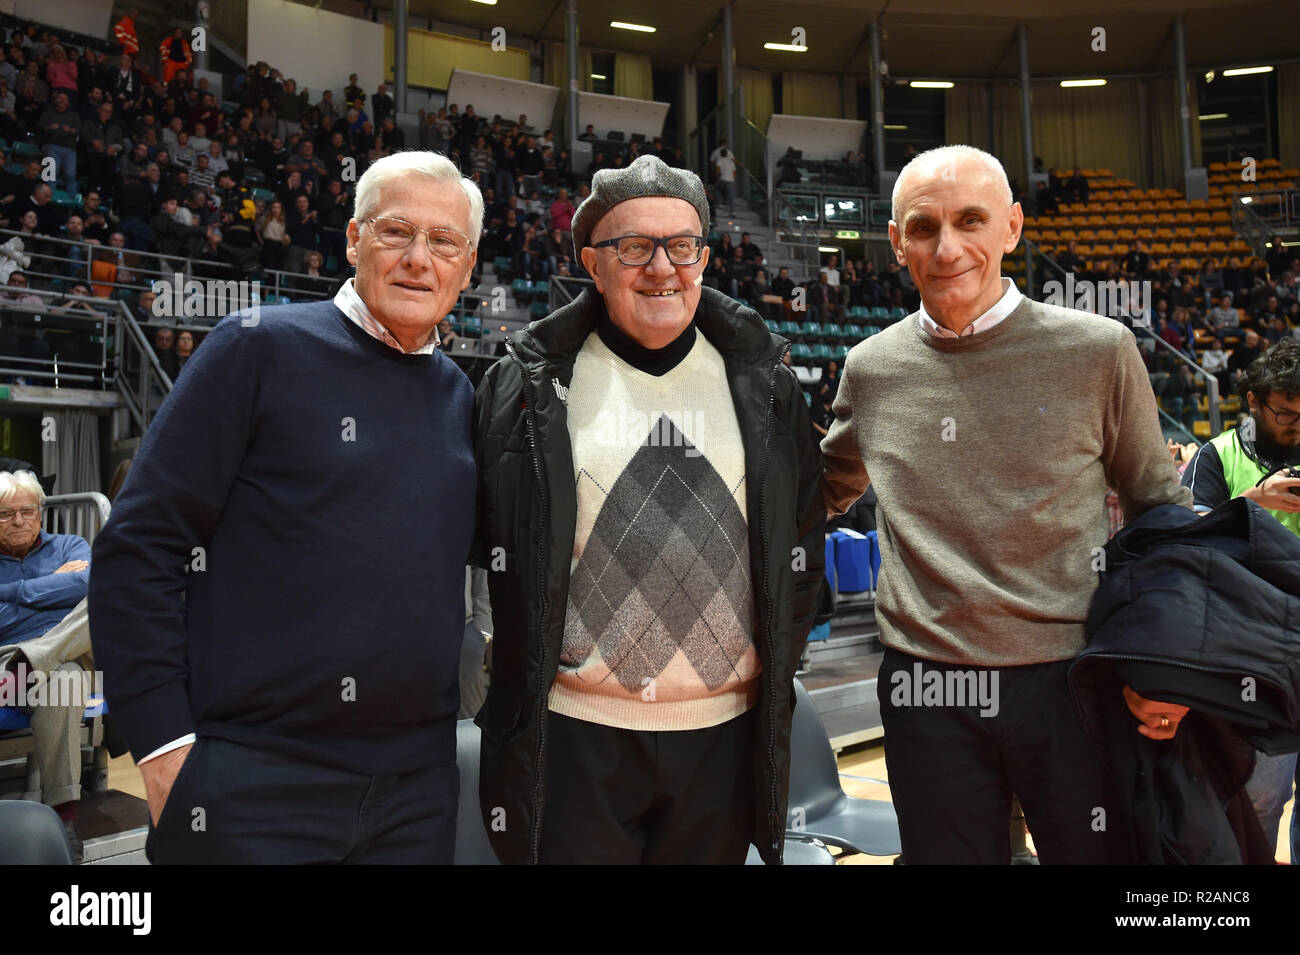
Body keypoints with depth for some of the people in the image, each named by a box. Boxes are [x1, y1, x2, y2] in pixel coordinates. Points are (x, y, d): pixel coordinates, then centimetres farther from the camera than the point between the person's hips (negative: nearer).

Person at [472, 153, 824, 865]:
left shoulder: (760, 383, 5)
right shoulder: (527, 385, 0)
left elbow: (802, 535, 11)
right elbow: (483, 539, 5)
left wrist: (774, 672, 7)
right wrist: (524, 680, 3)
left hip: (726, 730, 3)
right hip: (574, 731, -2)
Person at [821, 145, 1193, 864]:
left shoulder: (1097, 352, -4)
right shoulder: (870, 369, 2)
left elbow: (1160, 508, 6)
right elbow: (827, 491, 20)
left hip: (1072, 679, -1)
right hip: (925, 687, 2)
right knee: (945, 853, 14)